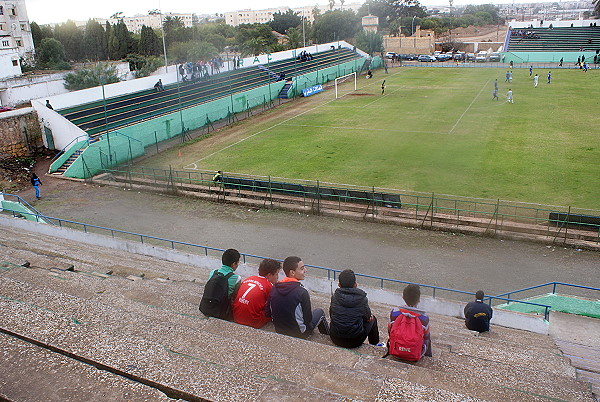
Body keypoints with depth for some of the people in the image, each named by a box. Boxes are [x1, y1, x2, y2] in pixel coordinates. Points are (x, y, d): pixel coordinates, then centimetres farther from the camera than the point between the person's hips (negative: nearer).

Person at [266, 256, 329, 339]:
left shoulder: (275, 288, -10)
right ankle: (327, 335, 39)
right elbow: (308, 319, -17)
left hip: (279, 331, 5)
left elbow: (267, 313, -1)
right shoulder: (302, 292, -26)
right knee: (319, 312, 18)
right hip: (298, 334, -5)